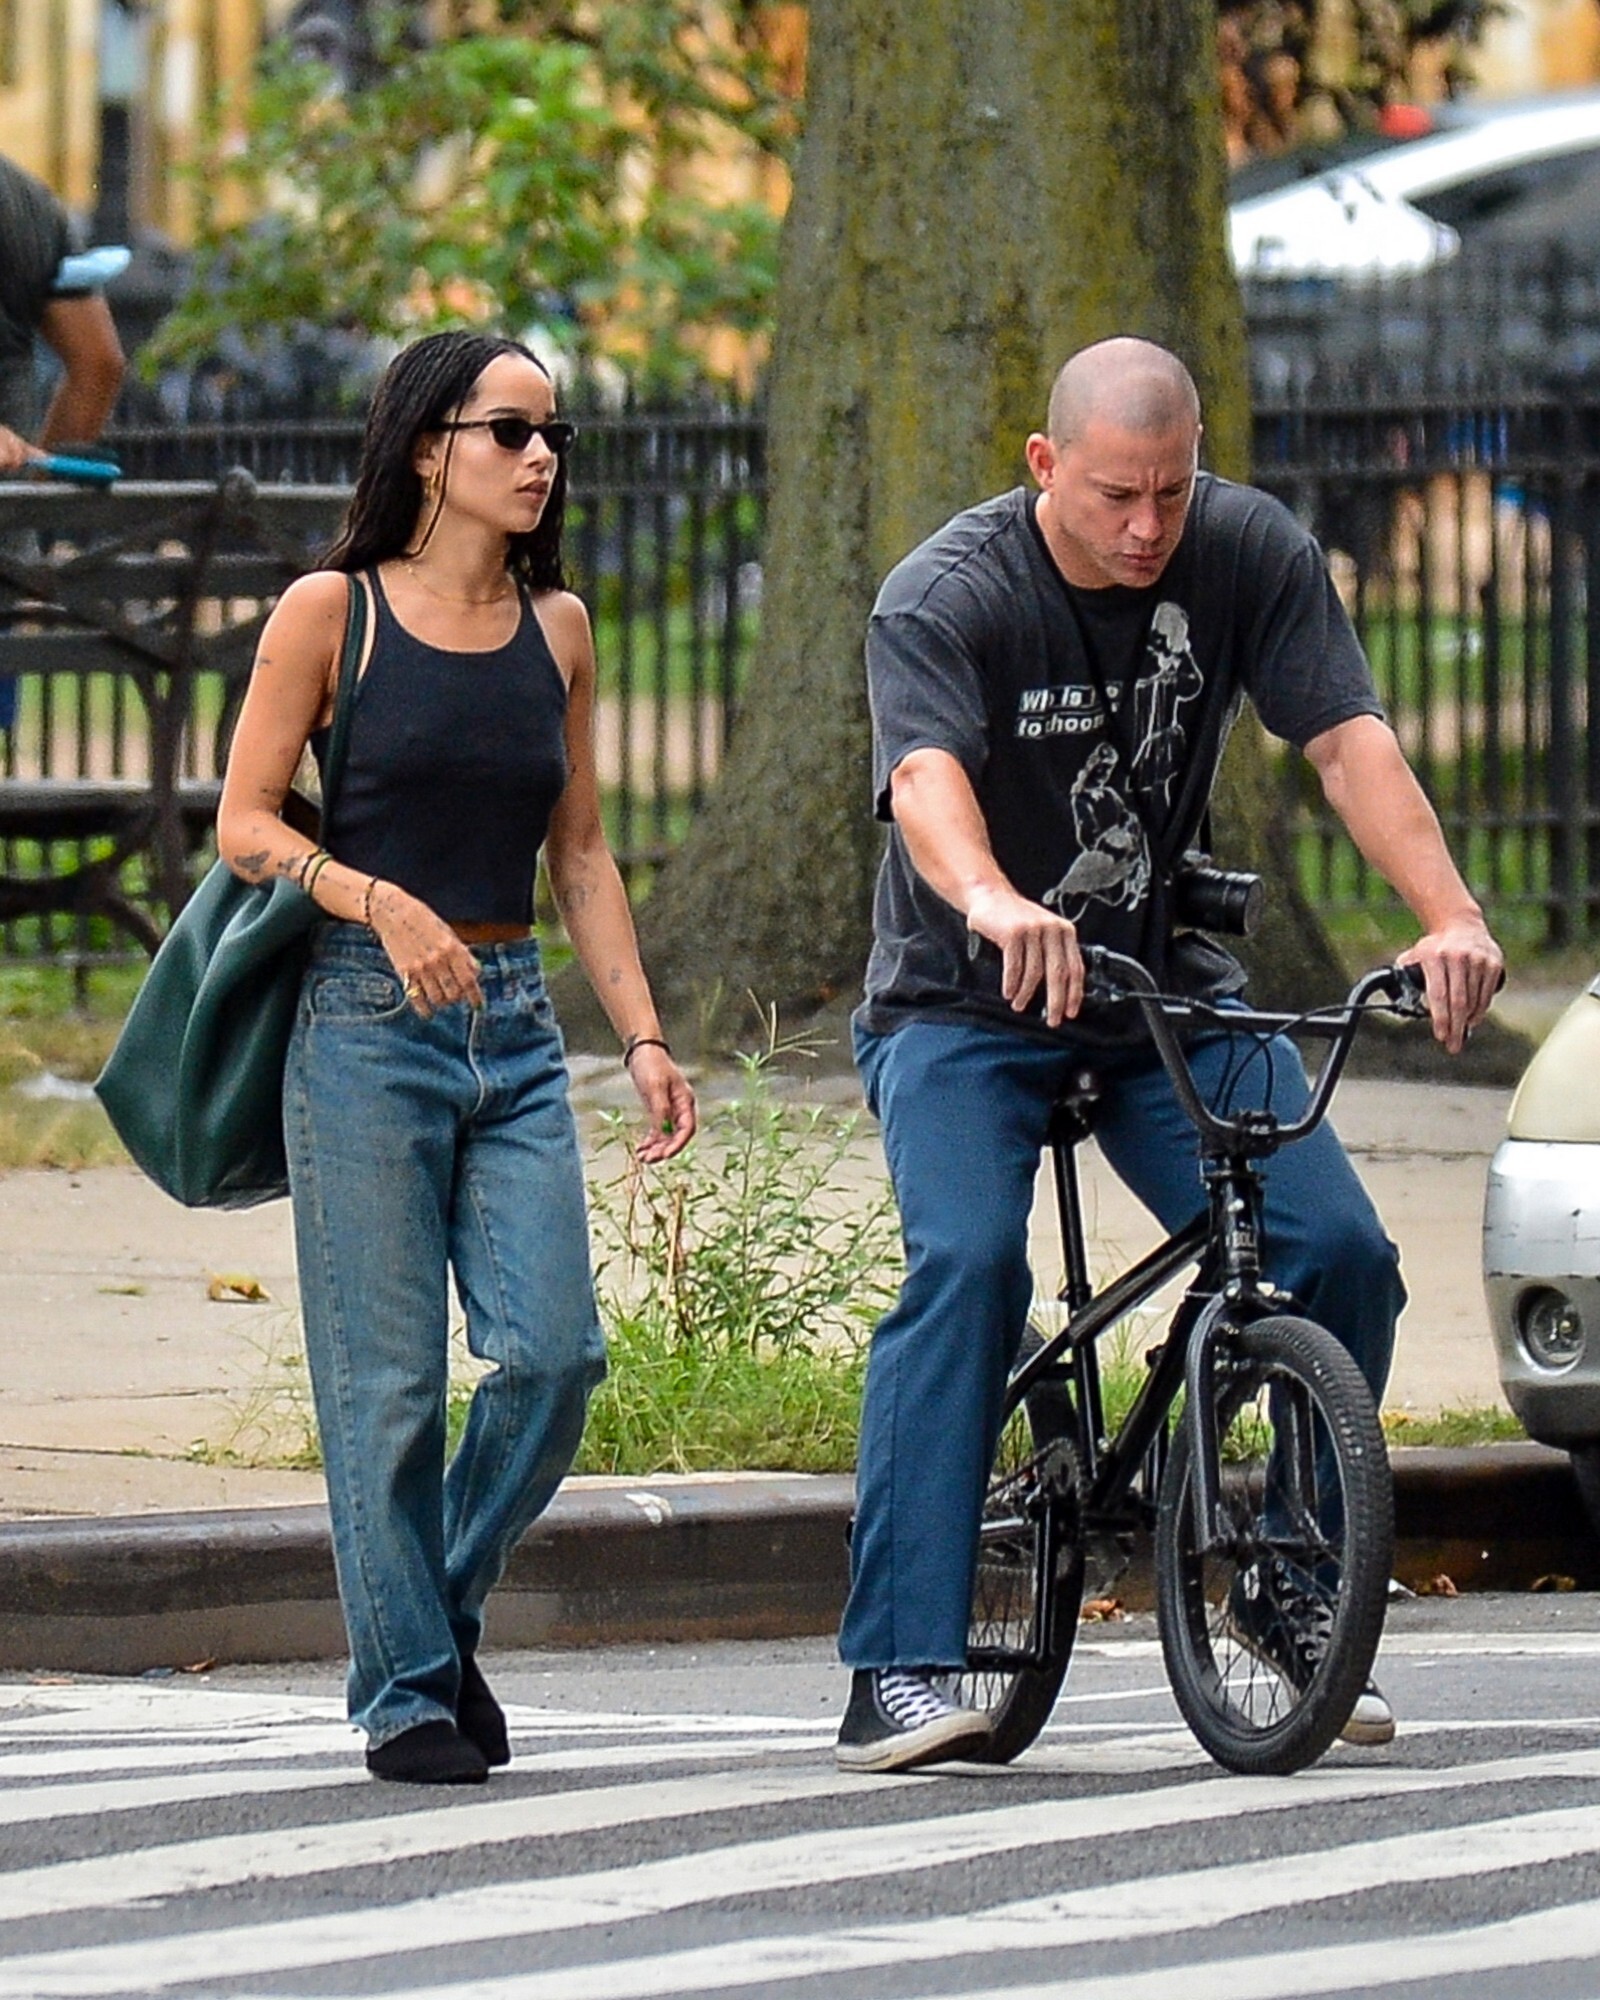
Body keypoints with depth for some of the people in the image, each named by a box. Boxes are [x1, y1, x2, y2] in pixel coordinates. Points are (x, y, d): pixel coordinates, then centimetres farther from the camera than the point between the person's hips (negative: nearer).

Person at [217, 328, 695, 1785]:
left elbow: (581, 855, 15)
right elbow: (245, 823, -3)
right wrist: (381, 905, -18)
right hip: (365, 1022, -4)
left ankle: (446, 1616, 15)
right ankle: (407, 1691, 8)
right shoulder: (330, 613, -1)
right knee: (390, 1377, -3)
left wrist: (643, 1036, 7)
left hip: (515, 1027, 4)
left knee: (555, 1351, -8)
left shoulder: (556, 627, 12)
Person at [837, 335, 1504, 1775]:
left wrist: (1450, 914, -37)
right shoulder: (948, 598, -19)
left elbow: (1349, 740, -19)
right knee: (966, 1265, -27)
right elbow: (926, 779, -38)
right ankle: (901, 1669, -26)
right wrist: (995, 907, -61)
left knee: (1342, 1253, -14)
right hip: (965, 1006, -4)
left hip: (1172, 991, 4)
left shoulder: (1253, 555, -8)